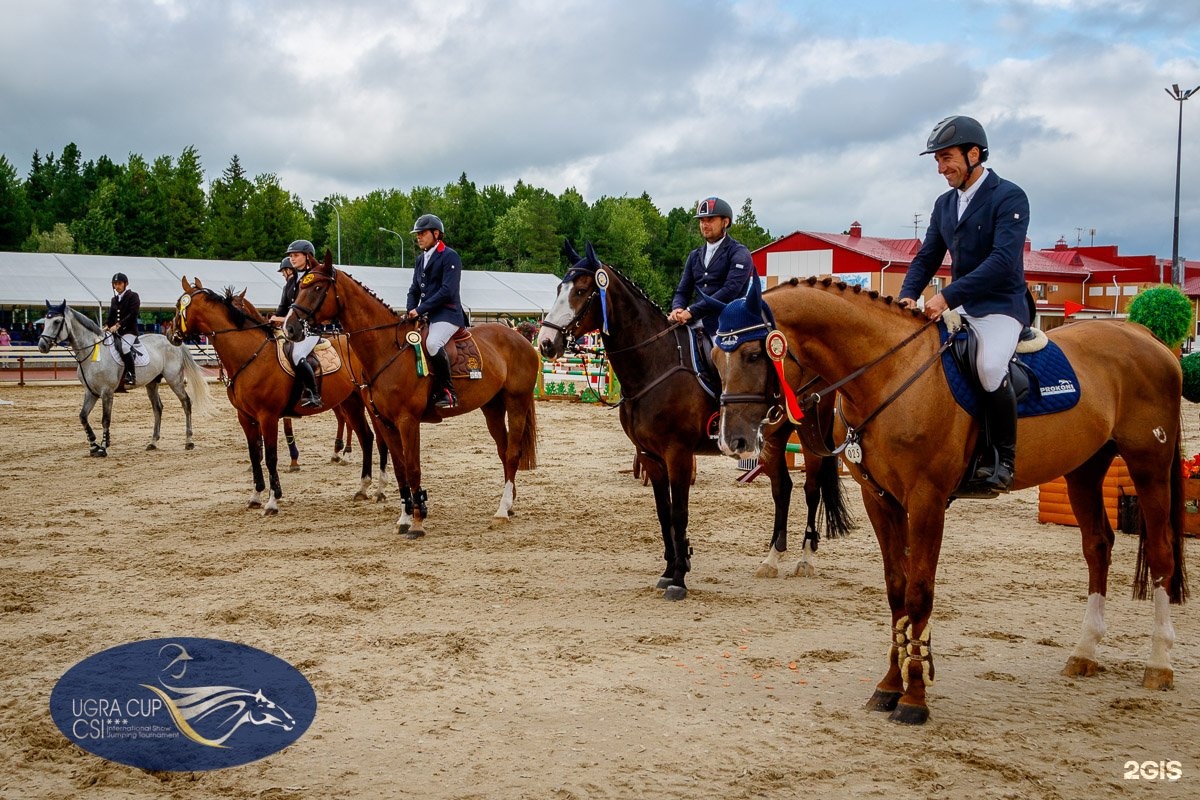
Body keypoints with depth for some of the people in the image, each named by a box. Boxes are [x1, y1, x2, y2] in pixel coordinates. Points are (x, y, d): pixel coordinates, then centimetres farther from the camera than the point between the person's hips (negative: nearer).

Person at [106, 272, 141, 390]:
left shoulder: (133, 296, -1)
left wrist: (118, 325, -21)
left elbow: (132, 314, -12)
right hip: (115, 332, 8)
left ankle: (131, 375, -29)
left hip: (129, 331, -8)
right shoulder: (114, 299, 19)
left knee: (124, 347, -34)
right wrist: (107, 325, -7)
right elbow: (111, 315, 15)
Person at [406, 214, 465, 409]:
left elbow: (447, 291, -17)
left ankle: (448, 391, -23)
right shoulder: (421, 260, 18)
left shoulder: (450, 257, -8)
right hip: (426, 316, 9)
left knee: (432, 343, -34)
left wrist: (420, 309, -18)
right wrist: (410, 312, 0)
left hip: (447, 314, -9)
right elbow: (414, 290, 20)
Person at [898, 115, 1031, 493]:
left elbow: (1002, 261, -23)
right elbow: (926, 258, 13)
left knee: (990, 366, -32)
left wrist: (947, 296, -29)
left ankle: (1003, 459, -16)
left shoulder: (1009, 198, -12)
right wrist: (908, 296, -7)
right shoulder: (945, 204, 11)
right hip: (958, 306, 8)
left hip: (1002, 306, -8)